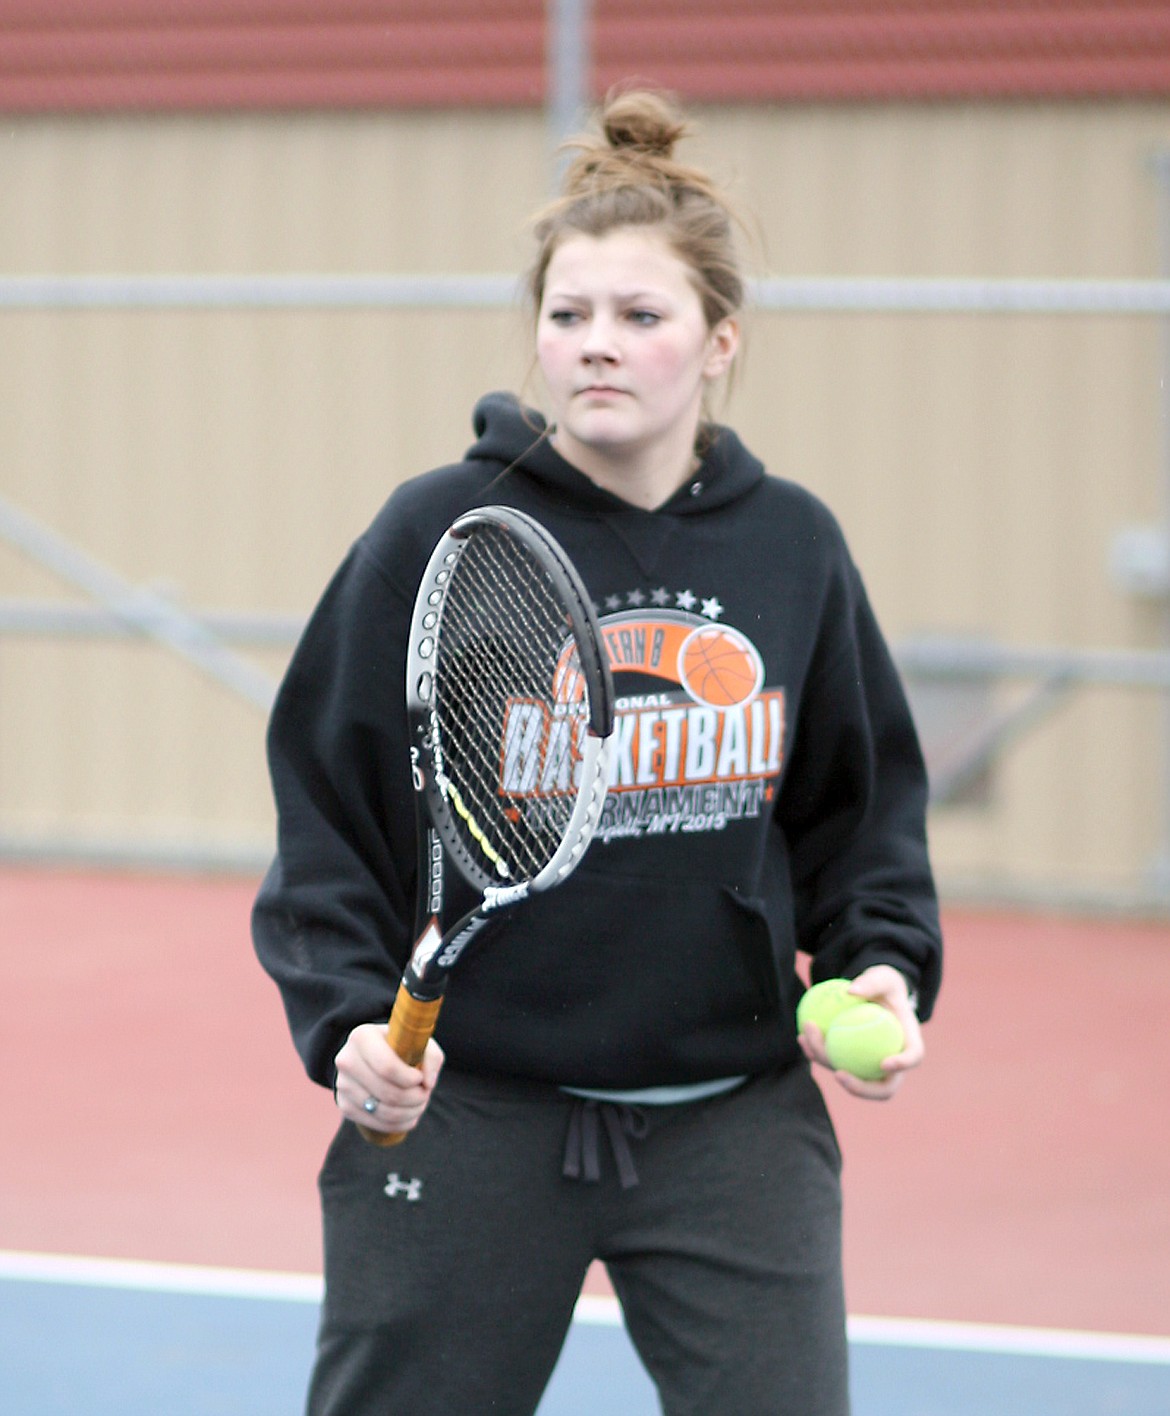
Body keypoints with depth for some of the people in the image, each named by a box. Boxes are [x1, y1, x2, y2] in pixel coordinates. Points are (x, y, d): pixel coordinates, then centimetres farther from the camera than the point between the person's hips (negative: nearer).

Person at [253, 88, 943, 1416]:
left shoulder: (792, 546, 3)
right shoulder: (436, 537, -7)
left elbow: (860, 800, 14)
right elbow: (328, 810, -3)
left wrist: (885, 963, -1)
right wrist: (348, 1019, -15)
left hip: (734, 1120, 2)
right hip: (466, 1115, -2)